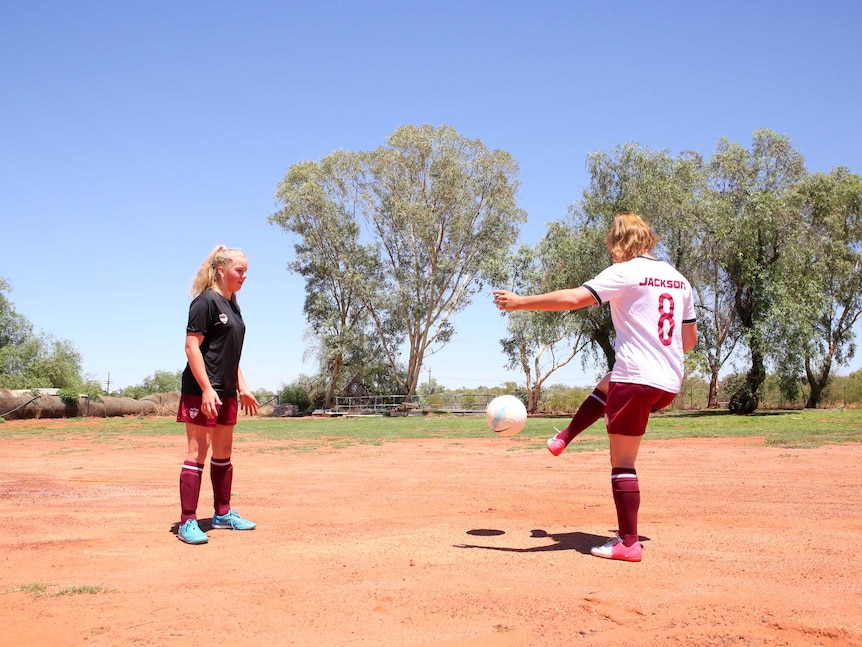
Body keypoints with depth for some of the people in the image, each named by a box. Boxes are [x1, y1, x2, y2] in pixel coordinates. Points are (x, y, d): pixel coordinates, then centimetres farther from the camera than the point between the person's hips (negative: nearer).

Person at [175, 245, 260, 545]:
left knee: (223, 452, 15)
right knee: (198, 451, -7)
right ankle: (187, 523, -2)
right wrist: (207, 389, -23)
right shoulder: (206, 301, -11)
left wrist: (242, 387, 17)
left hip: (227, 392, 9)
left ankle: (223, 514, 26)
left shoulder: (232, 306, 15)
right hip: (203, 391, -9)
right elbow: (191, 346, -17)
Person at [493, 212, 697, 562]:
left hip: (636, 378, -8)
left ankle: (628, 543, 0)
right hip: (670, 384, 8)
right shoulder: (678, 279, 14)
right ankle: (563, 439, 39)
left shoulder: (625, 272, -7)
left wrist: (520, 302, -12)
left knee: (622, 463, -1)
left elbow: (575, 298, -18)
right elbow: (690, 339, 19)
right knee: (606, 388, 36)